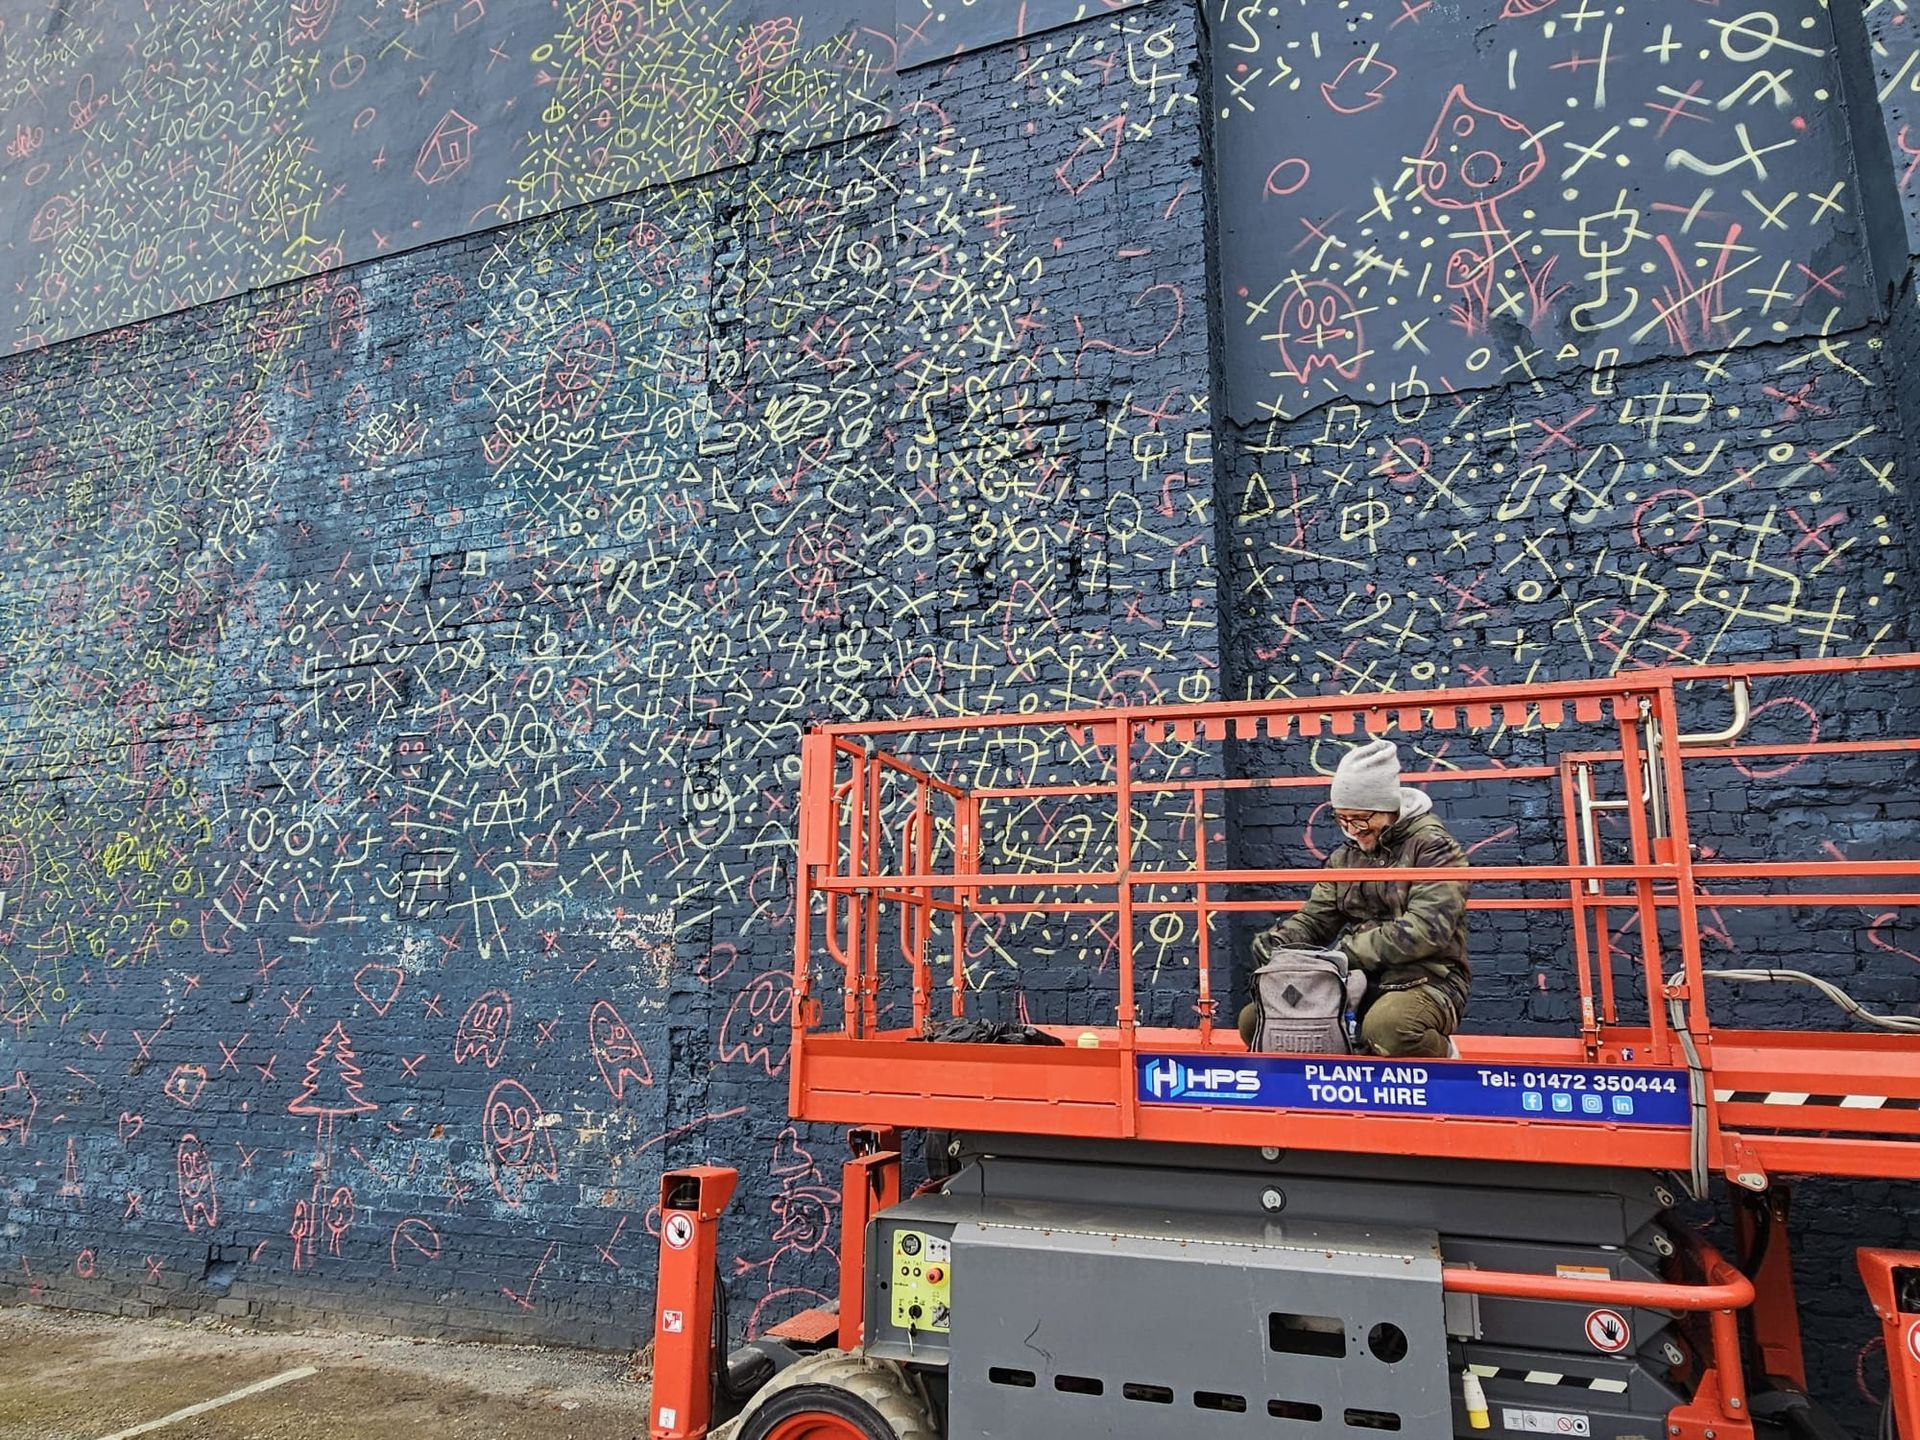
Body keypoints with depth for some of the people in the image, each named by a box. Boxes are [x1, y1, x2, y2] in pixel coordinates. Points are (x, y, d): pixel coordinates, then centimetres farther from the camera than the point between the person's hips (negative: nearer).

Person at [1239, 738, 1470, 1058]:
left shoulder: (1432, 847, -6)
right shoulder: (1345, 856, 15)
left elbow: (1425, 929, -18)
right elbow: (1317, 917, 12)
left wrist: (1346, 951, -22)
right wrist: (1280, 938, -10)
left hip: (1425, 980, -6)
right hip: (1356, 983, 6)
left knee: (1387, 1027, -40)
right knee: (1254, 1020, -7)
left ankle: (1441, 1054, -6)